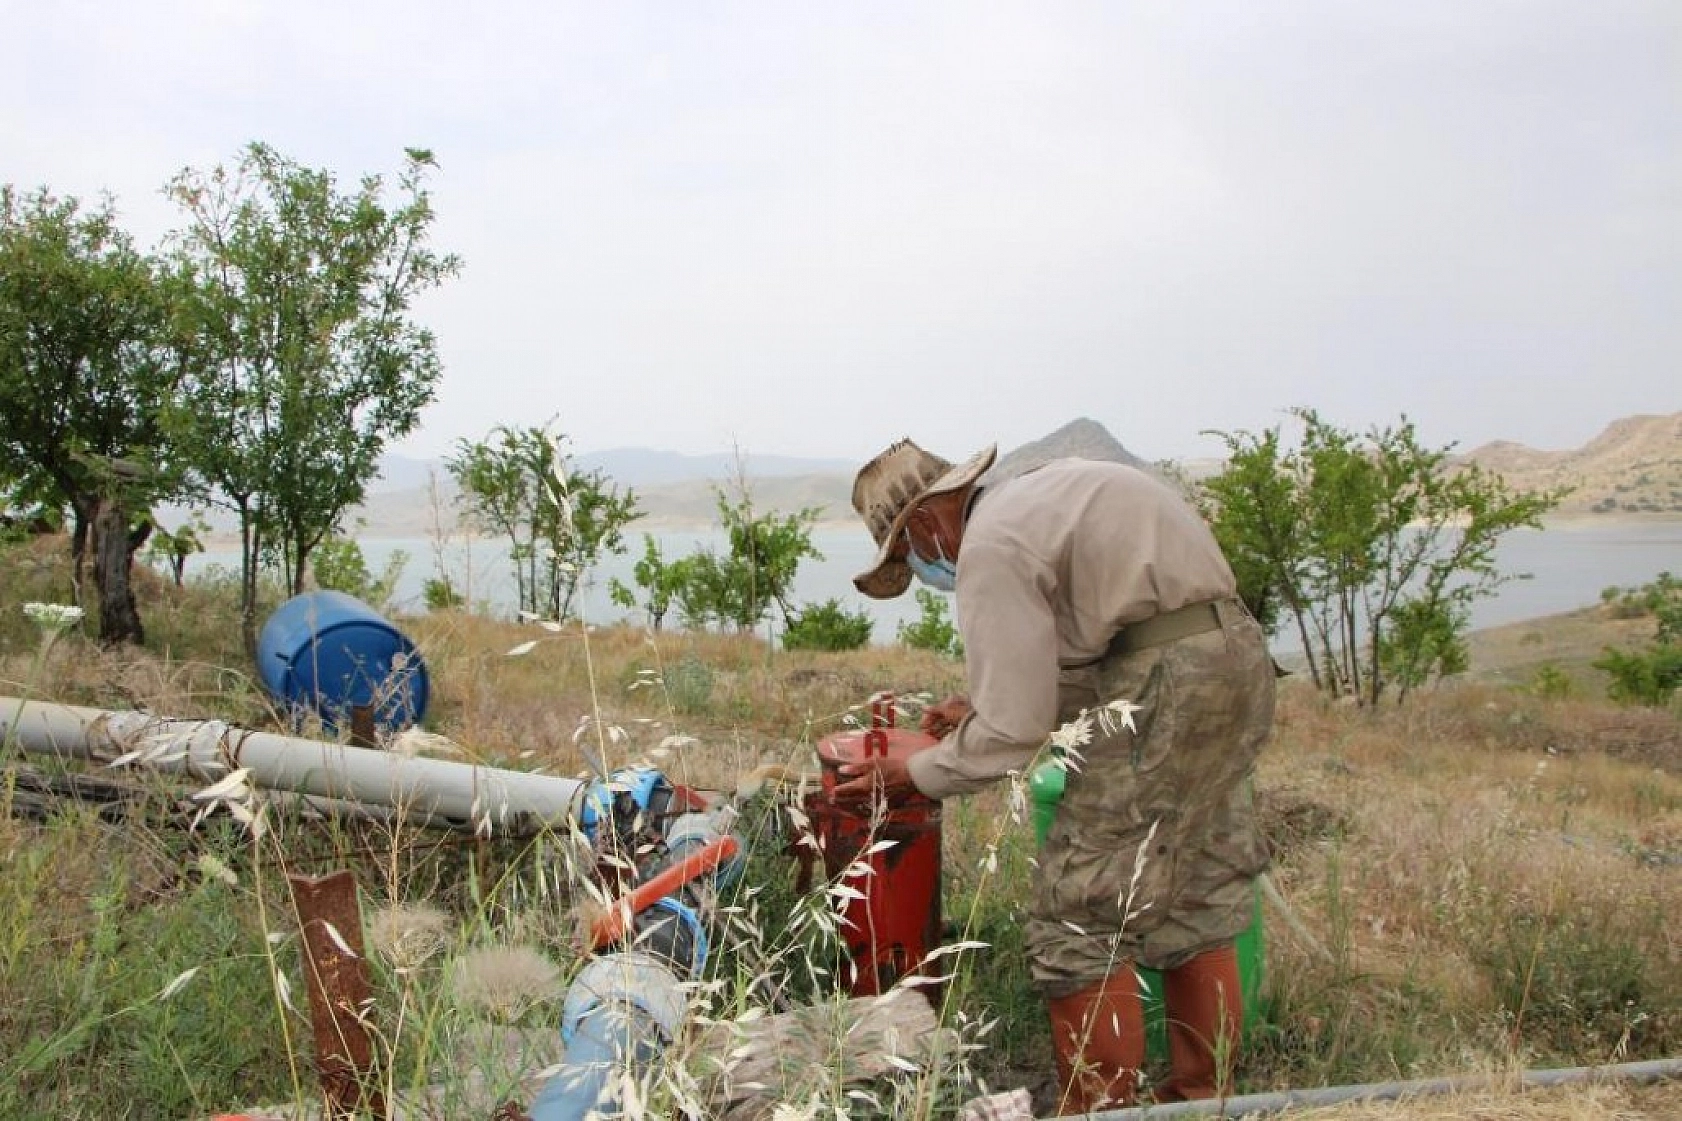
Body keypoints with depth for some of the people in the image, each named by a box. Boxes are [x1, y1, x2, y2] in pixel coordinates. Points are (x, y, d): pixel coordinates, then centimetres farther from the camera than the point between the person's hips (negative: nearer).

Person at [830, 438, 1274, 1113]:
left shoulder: (990, 547, -10)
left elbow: (1012, 731, -12)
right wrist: (981, 709, 23)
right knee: (1196, 903, 19)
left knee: (1081, 921, -1)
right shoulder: (1038, 499, 19)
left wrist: (913, 775, 1)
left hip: (1170, 683, -10)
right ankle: (1202, 1097, 30)